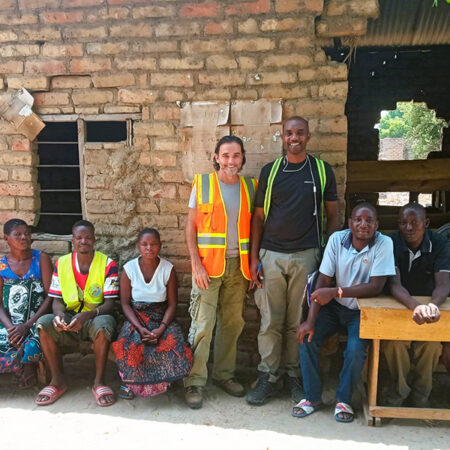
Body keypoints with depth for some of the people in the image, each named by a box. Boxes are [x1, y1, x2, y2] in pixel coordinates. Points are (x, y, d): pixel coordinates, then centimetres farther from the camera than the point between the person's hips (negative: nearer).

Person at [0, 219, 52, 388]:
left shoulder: (41, 259, 1)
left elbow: (50, 297, -5)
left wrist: (27, 325, -15)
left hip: (36, 321, -2)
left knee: (32, 347, -34)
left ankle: (27, 369, 2)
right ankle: (26, 368, 2)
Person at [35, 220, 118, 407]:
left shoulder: (107, 264, -8)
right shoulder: (61, 263, 2)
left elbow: (109, 304, -12)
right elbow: (57, 300, 3)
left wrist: (87, 315, -32)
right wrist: (59, 315, -22)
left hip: (96, 319, -3)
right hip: (69, 319, 3)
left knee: (103, 324, -37)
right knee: (44, 323, -25)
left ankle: (99, 382, -18)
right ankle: (57, 381, -9)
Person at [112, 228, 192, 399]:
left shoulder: (168, 269, -2)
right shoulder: (129, 269, -3)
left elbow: (172, 304, -3)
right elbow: (125, 303, -4)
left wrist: (161, 328, -20)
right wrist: (140, 327, -19)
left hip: (161, 318, 1)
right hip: (136, 317, 0)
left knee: (175, 344, -28)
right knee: (130, 345, -32)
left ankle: (161, 381, 3)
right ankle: (128, 381, -1)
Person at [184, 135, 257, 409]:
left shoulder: (250, 188, 8)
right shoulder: (202, 184, 0)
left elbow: (254, 227, 11)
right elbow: (191, 227, -1)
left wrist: (253, 264, 3)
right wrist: (197, 264, -9)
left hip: (238, 265, 3)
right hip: (209, 265, -3)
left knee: (232, 324, 11)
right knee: (202, 326, -3)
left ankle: (224, 374, 27)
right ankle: (195, 382, 9)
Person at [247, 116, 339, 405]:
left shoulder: (322, 170, 5)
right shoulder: (270, 171, 7)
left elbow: (332, 214, 9)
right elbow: (259, 216, 7)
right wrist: (254, 257, 1)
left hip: (306, 256, 0)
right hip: (271, 255, 1)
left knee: (298, 322, 7)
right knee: (270, 321, 4)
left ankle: (294, 376, 24)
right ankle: (268, 378, 18)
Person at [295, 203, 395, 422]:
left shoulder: (383, 244, -16)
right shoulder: (337, 239, -9)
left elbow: (376, 287, -22)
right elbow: (323, 280, -10)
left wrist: (336, 292, -31)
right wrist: (311, 320, -18)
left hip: (362, 310, -2)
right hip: (335, 306, 3)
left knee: (356, 349, -26)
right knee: (306, 336, -17)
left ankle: (343, 399, 2)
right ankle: (312, 397, 2)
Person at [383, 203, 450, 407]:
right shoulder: (392, 243, -15)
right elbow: (394, 284, -26)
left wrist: (433, 305, -46)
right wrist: (415, 306, -47)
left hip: (428, 301, 1)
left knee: (432, 341, -27)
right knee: (394, 340, -29)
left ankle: (420, 393, -1)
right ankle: (400, 390, -1)